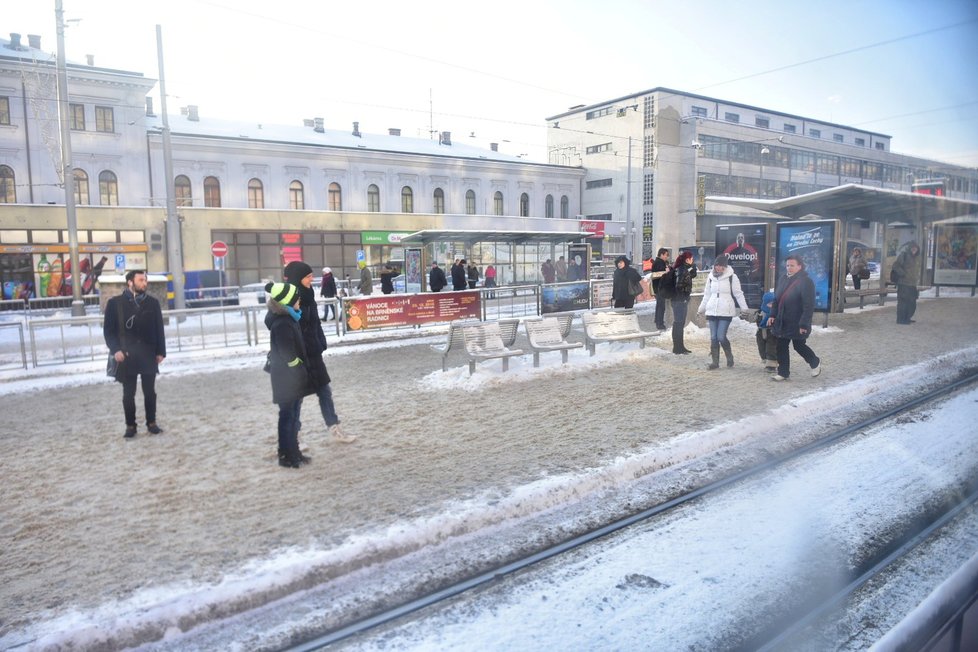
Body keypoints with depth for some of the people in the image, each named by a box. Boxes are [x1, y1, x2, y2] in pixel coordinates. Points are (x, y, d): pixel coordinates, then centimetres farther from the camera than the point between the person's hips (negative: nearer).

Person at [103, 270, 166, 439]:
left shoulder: (152, 302, 4)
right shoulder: (115, 303, -1)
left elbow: (159, 329, 6)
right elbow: (108, 330, 0)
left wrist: (160, 351, 3)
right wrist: (115, 349, -11)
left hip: (149, 355, 1)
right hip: (126, 356, -1)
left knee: (150, 391, 8)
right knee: (128, 394, 5)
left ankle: (152, 422, 20)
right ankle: (130, 426, 16)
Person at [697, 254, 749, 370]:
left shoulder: (732, 277, -3)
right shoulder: (710, 277, 10)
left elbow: (738, 294, -1)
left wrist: (744, 309, -6)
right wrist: (701, 309, 21)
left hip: (726, 312, -4)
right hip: (712, 311, 4)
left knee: (721, 337, -10)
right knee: (713, 338, 4)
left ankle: (729, 357, 14)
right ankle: (715, 361, 12)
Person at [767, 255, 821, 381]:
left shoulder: (805, 282, -15)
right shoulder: (782, 280, 7)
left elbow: (809, 306, -19)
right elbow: (776, 299, 15)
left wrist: (804, 324, -22)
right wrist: (773, 315, 5)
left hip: (796, 323, -6)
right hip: (782, 322, 6)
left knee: (799, 346, 8)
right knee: (781, 347, 6)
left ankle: (815, 363, 35)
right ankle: (783, 372, 16)